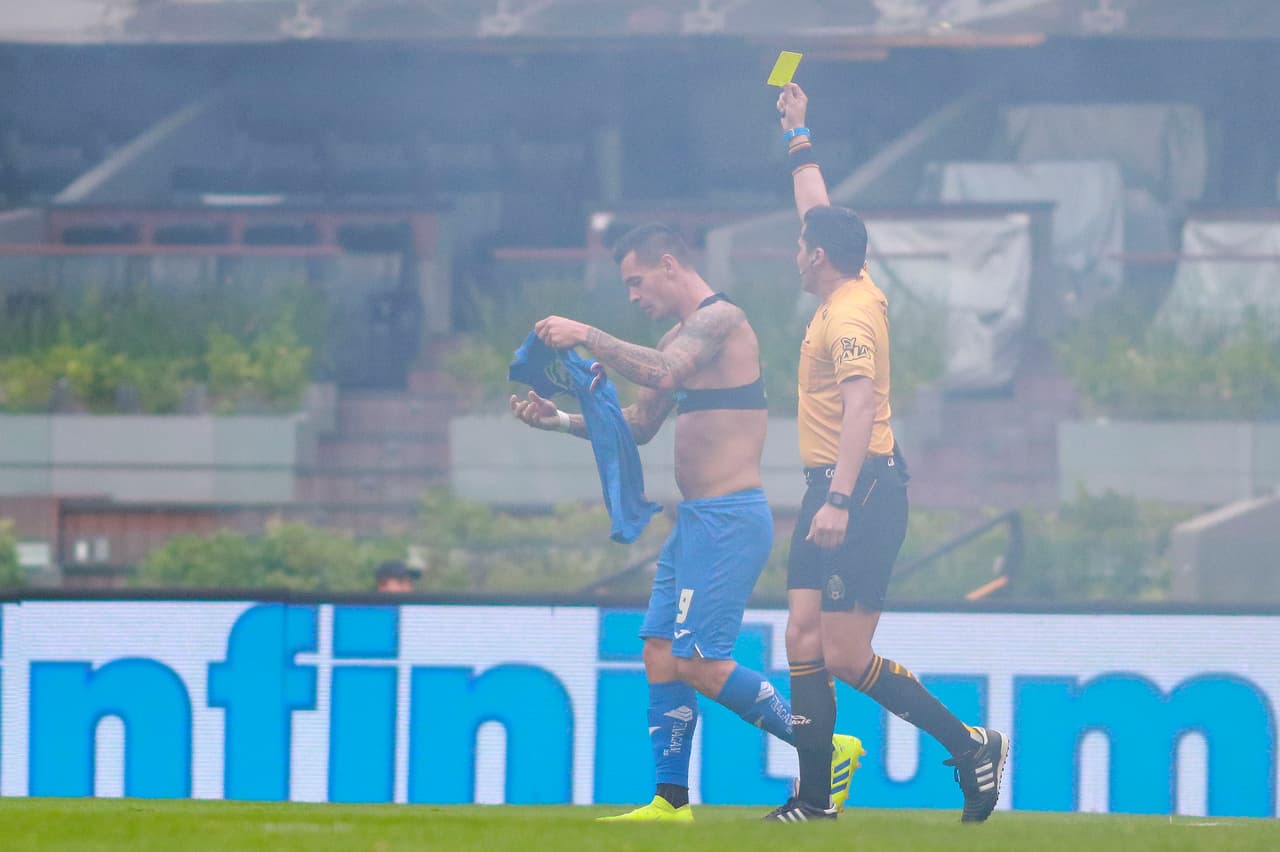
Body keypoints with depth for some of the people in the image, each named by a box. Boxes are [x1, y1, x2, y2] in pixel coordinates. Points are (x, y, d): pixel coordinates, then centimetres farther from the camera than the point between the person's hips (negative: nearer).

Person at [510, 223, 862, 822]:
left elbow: (663, 374, -30)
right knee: (661, 652, 7)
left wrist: (587, 337, -23)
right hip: (696, 521, 10)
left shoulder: (720, 319, -12)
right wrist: (559, 420, 14)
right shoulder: (681, 338, 19)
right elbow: (639, 425, 25)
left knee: (700, 662, -12)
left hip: (729, 519, -10)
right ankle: (671, 800, 8)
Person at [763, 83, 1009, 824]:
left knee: (846, 658, -11)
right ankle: (814, 797, 2)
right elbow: (821, 213, 29)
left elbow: (860, 406, -27)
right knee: (805, 639, 3)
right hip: (835, 491, 10)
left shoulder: (849, 316, -15)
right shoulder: (859, 290, 12)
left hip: (862, 492, -10)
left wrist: (841, 499, -35)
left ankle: (972, 745, -2)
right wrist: (799, 138, 38)